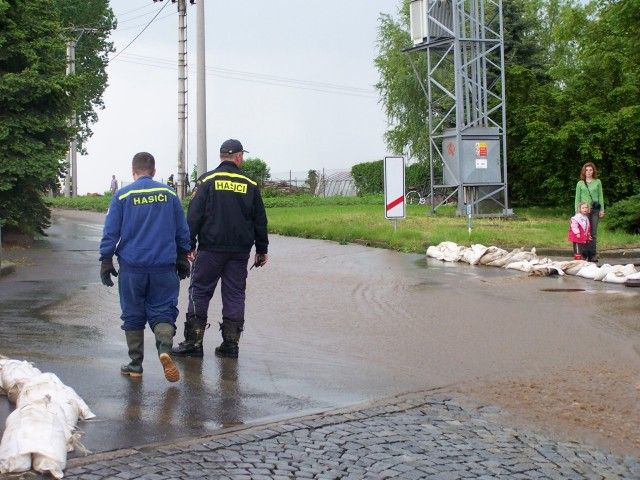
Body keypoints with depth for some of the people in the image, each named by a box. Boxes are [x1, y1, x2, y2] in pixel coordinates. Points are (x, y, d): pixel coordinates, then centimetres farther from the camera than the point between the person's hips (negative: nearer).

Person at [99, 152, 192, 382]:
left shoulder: (122, 196, -1)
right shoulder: (169, 194, 5)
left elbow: (110, 232, -1)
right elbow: (183, 231, 11)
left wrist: (106, 262, 6)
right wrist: (183, 259, 21)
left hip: (132, 267, -1)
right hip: (164, 266, 1)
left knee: (133, 316, 9)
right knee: (162, 311, 6)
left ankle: (135, 365, 12)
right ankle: (165, 348, -21)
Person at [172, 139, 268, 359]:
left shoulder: (207, 181, -1)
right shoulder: (250, 185, 6)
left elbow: (194, 215, -5)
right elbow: (260, 220, 11)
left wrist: (189, 245, -1)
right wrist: (262, 250, 18)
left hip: (211, 249, -2)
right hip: (240, 251, 2)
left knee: (199, 292, 3)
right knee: (234, 295, 8)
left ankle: (193, 342, 0)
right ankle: (231, 344, 9)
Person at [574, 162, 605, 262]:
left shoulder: (598, 182, 10)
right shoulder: (580, 183, 9)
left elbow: (600, 196, 12)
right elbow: (577, 198, 10)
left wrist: (602, 209, 6)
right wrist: (577, 211, 3)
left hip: (595, 209, 0)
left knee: (593, 233, -1)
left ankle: (592, 255, 2)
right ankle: (584, 255, -1)